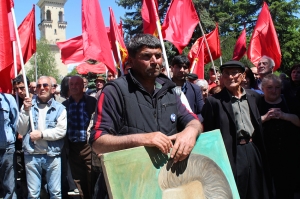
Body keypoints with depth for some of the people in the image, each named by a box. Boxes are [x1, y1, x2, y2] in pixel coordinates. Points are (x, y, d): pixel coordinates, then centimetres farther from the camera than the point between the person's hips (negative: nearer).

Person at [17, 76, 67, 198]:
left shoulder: (59, 108, 2)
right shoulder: (28, 105, 7)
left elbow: (62, 130, -9)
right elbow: (21, 131, 1)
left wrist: (41, 134, -14)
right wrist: (26, 110, -8)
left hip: (52, 155, -1)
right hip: (31, 155, 2)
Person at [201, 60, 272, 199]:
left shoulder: (253, 96, 8)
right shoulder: (213, 101, -10)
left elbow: (258, 124, 17)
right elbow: (208, 133, -8)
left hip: (254, 151, 6)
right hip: (231, 154, -5)